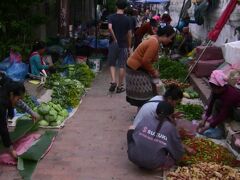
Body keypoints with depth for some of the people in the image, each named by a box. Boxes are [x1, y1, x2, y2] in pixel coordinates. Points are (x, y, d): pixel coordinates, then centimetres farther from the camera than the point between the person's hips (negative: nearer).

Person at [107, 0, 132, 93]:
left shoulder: (111, 17, -2)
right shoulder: (127, 19, -1)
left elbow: (110, 28, -21)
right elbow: (129, 34, 1)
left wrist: (114, 38, -10)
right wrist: (129, 46, 9)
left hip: (114, 44, 0)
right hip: (123, 45, 0)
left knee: (112, 64, 14)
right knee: (122, 66, 5)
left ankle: (113, 81, -5)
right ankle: (120, 86, 9)